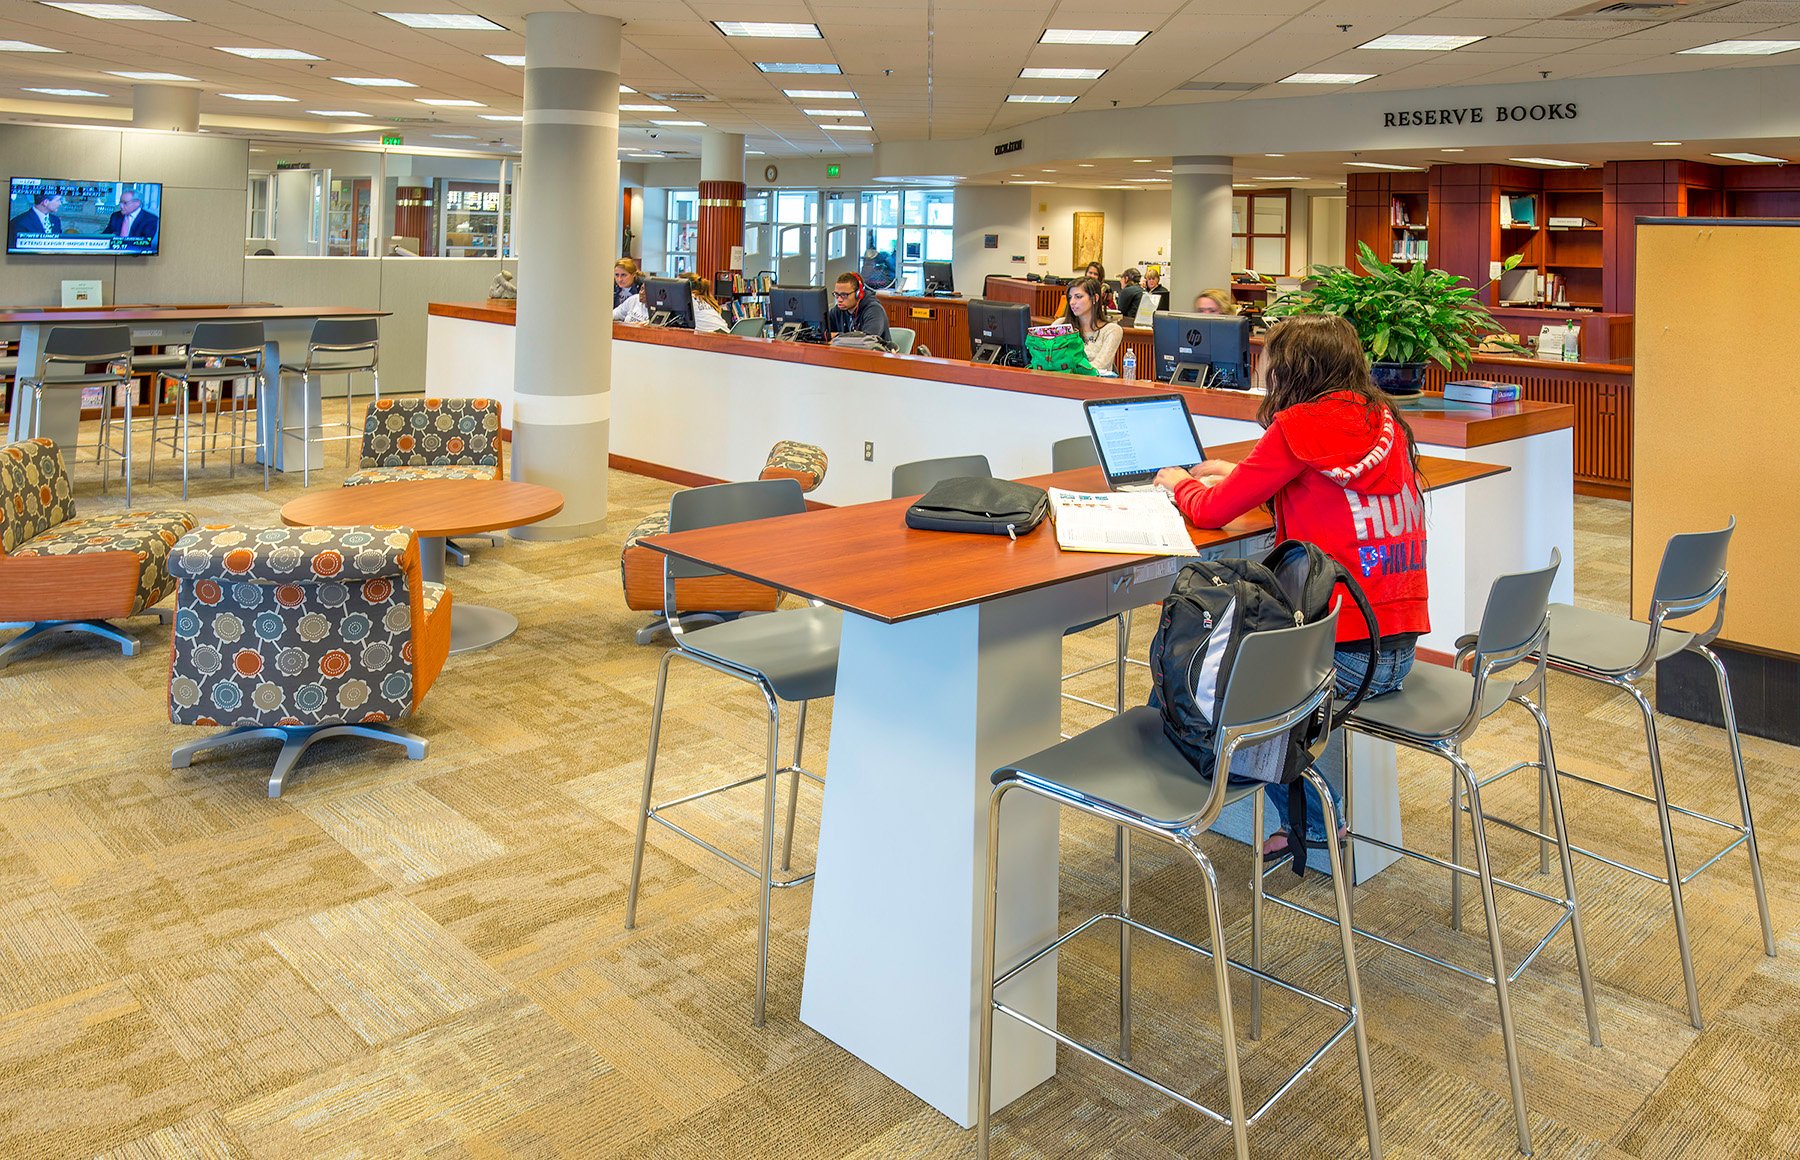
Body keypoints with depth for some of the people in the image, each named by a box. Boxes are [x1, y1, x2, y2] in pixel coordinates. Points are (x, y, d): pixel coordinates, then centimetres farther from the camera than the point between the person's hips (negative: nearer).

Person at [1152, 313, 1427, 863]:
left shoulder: (1299, 427, -13)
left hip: (1348, 651, -8)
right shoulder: (1384, 421, 9)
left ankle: (1311, 824, 26)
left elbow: (1212, 511, -7)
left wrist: (1180, 484, 14)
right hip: (1401, 646, 8)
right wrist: (1240, 474, 26)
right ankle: (1307, 819, 33)